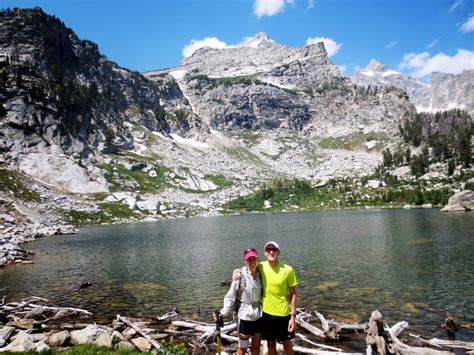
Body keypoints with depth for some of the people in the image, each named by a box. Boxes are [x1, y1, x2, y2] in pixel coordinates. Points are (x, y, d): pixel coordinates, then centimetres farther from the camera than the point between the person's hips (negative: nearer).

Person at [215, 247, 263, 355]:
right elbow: (231, 296, -16)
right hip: (245, 315, -5)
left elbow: (263, 293, 9)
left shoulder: (260, 274, -1)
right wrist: (224, 312, -24)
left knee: (256, 346, 18)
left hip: (258, 315, 5)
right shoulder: (240, 274, -16)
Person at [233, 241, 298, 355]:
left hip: (283, 314, -2)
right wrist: (237, 271, -14)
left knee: (287, 344, 14)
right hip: (266, 313, 2)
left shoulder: (287, 269, -13)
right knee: (271, 344, 17)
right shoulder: (261, 267, -7)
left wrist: (293, 315, -9)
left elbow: (293, 294, -7)